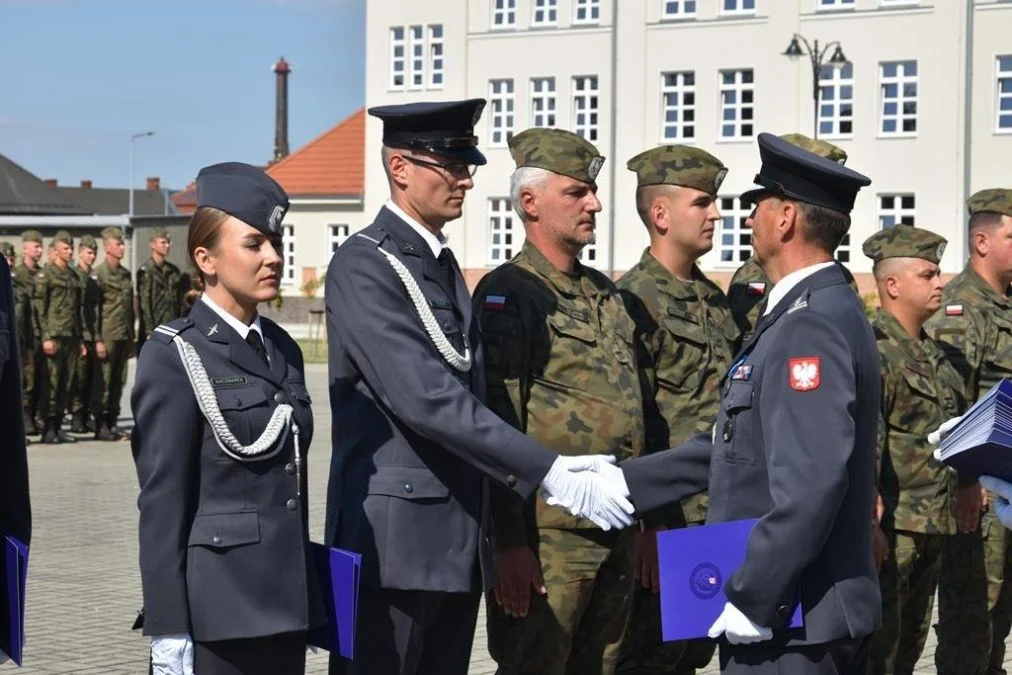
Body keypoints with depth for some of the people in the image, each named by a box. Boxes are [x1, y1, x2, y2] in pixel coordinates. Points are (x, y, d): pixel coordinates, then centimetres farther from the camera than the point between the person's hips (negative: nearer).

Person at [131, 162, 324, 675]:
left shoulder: (283, 350, 13)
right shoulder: (174, 355, -8)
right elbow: (161, 502, -11)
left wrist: (306, 593, 17)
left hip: (287, 601, 7)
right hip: (217, 609, -6)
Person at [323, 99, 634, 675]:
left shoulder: (445, 267, 16)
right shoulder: (364, 266, -12)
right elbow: (428, 399, -22)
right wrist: (549, 474, -25)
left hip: (458, 541, 8)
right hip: (393, 540, -8)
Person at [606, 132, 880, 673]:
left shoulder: (807, 328, -19)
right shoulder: (826, 312, 14)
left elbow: (811, 486, -27)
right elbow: (737, 443, 16)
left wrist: (750, 602, -21)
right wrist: (626, 481, 14)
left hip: (786, 623, -10)